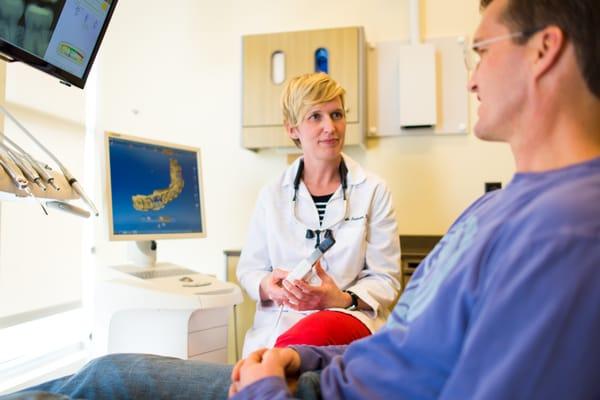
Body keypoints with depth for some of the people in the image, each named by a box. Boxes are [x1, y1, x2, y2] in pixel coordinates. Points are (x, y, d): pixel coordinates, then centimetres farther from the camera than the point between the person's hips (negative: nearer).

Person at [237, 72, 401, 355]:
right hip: (278, 321, 1)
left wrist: (344, 299, -18)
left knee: (310, 333, -35)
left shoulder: (374, 191, 3)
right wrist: (267, 286, -10)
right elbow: (249, 267, 14)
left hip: (350, 318, 0)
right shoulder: (272, 195, 8)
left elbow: (386, 278, 2)